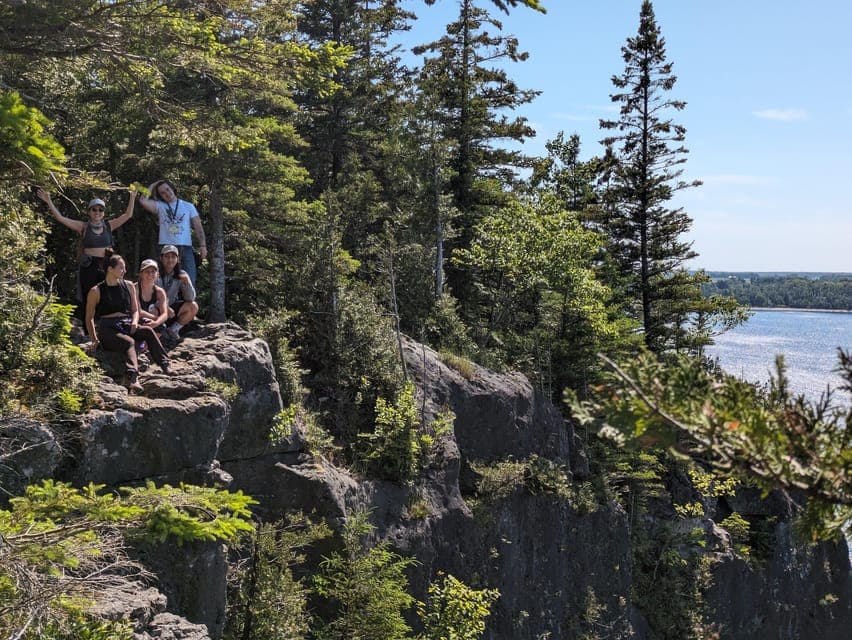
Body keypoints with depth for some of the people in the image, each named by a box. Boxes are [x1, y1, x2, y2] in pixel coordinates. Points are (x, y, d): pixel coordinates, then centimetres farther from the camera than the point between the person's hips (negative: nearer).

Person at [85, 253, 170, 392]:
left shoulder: (129, 286, 16)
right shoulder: (96, 291, 4)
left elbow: (135, 310, 20)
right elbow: (89, 317, 7)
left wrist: (135, 322, -4)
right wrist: (94, 339, -6)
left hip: (126, 325, 4)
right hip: (107, 329, -4)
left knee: (149, 331, -29)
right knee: (129, 342, -36)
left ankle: (165, 367, -38)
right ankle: (132, 378, -56)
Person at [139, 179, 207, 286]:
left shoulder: (188, 206, 12)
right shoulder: (160, 206, 10)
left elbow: (198, 227, 9)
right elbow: (143, 201, -6)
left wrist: (202, 245, -4)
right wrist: (153, 185, 7)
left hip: (186, 248, 0)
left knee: (190, 280, -4)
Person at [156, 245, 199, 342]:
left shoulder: (181, 275, -1)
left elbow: (190, 298, -8)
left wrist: (187, 282, -26)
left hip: (172, 308, 4)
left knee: (193, 306, -20)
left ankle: (173, 329, -6)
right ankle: (160, 331, -7)